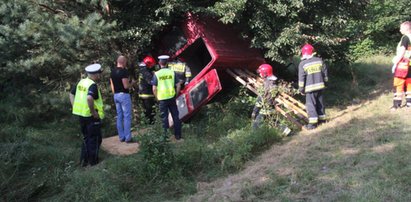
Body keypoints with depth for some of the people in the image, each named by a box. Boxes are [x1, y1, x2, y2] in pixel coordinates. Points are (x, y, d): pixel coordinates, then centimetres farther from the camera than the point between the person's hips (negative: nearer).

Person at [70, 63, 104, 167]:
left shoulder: (81, 82, 7)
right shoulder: (93, 85, -19)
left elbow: (71, 94, 16)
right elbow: (89, 98, -36)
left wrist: (75, 107, 13)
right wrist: (93, 112, -25)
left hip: (81, 114, 8)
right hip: (91, 116, -8)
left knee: (86, 138, 20)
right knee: (95, 139, 8)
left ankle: (84, 160, 25)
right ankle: (93, 161, 16)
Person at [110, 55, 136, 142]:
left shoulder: (113, 72, 8)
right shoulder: (124, 71, -16)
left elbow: (112, 85, 13)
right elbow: (126, 86, -19)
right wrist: (132, 83, 0)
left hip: (116, 95, 8)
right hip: (124, 95, -8)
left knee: (119, 117, 11)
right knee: (127, 116, -2)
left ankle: (121, 137, 16)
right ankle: (127, 137, -1)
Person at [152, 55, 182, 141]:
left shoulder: (157, 74, -6)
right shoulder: (172, 72, -1)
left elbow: (154, 89, -7)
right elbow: (178, 86, -1)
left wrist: (157, 97, 6)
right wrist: (176, 94, 12)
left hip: (162, 99, -1)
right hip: (171, 97, 2)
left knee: (164, 117, 8)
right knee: (175, 116, 11)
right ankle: (178, 135, 16)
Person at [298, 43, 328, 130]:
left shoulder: (302, 64, -11)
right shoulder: (319, 60, 3)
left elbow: (301, 78, -10)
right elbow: (325, 73, 10)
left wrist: (301, 89, -1)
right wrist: (324, 82, 23)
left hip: (310, 88, -5)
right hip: (320, 86, 5)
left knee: (310, 104, -1)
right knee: (320, 103, 17)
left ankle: (313, 123, -4)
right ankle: (322, 119, 27)